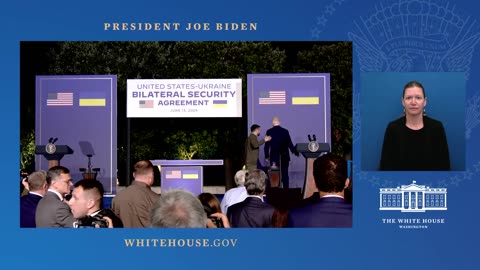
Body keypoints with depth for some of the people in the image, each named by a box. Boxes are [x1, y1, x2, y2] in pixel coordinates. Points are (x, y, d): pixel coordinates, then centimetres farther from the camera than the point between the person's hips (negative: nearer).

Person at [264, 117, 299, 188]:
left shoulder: (269, 131, -4)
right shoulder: (285, 131, -3)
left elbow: (267, 145, -4)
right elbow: (289, 144, -3)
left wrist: (266, 156, 3)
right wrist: (295, 152, 10)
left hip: (274, 157, -1)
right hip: (284, 157, 1)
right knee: (285, 174, 6)